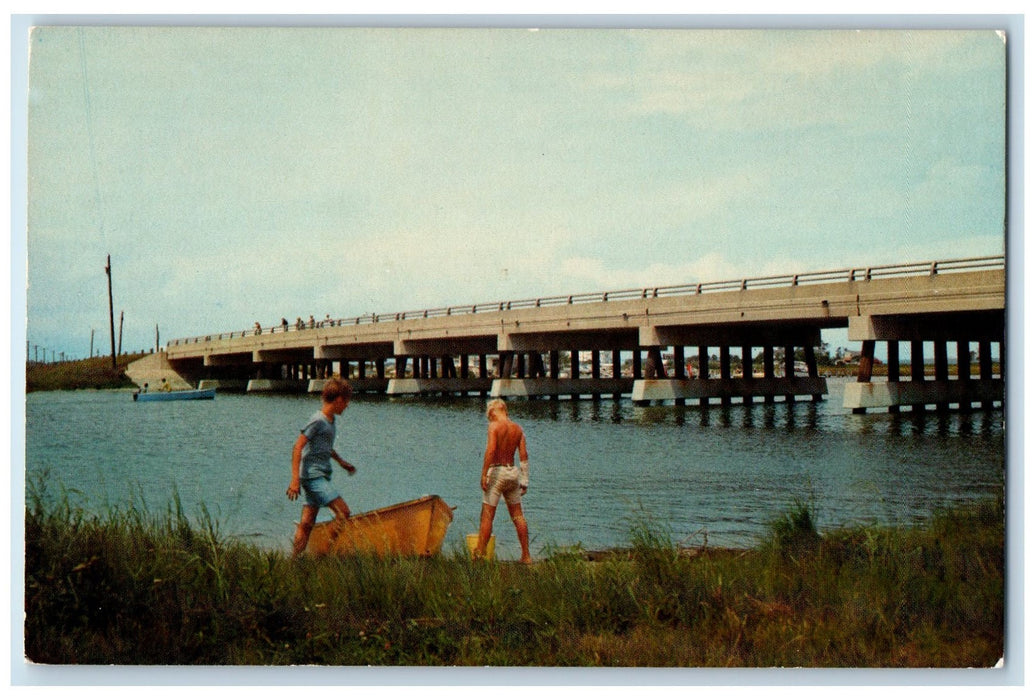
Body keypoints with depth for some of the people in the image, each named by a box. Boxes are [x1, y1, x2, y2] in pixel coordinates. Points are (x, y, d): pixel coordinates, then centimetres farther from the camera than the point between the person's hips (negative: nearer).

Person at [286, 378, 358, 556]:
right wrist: (295, 479, -21)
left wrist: (341, 462, 37)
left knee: (307, 523, 7)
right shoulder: (318, 421, -13)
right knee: (343, 511, -14)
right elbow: (298, 448, -16)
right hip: (313, 475, -9)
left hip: (320, 476, 9)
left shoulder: (330, 421, 15)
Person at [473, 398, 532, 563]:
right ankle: (526, 555, 14)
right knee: (517, 515, 12)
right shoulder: (518, 428, 8)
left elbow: (490, 450, -21)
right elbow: (524, 456, 7)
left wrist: (484, 474, -19)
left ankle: (479, 554, -3)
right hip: (513, 471, 6)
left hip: (497, 471, -6)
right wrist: (524, 480, 11)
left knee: (487, 515, -3)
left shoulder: (494, 426, -9)